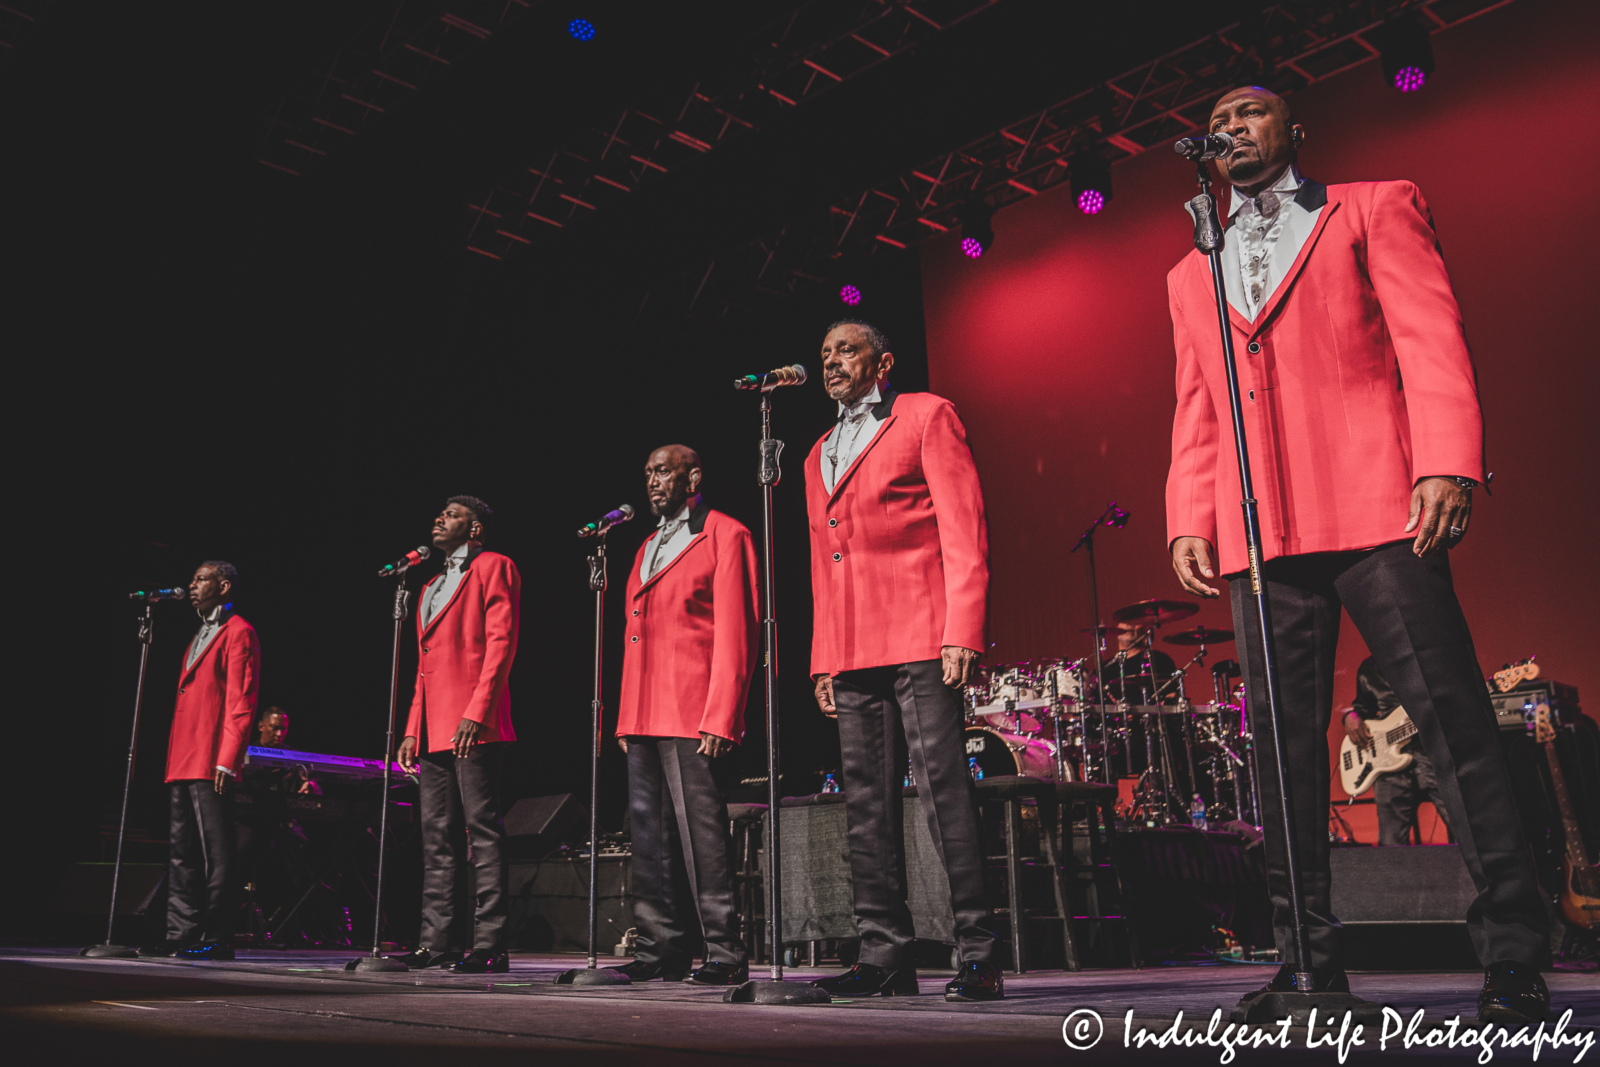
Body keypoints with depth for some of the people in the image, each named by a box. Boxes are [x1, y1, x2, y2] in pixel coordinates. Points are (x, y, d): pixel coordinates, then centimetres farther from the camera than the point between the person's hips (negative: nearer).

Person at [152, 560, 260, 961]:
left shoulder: (238, 632, -4)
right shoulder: (199, 637, 24)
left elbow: (241, 702, -12)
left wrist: (227, 760, -19)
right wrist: (174, 760, 15)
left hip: (211, 764, -9)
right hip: (183, 763, 9)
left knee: (214, 853, -6)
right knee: (182, 853, 9)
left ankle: (216, 940, -3)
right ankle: (182, 937, 13)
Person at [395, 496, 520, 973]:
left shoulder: (493, 567, 1)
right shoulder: (432, 586, 26)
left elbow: (500, 643, -11)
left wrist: (477, 712, -20)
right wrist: (413, 729, 16)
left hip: (473, 727, -8)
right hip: (434, 731, 9)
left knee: (483, 832, -8)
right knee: (438, 837, 8)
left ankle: (489, 945, -6)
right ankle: (437, 942, 13)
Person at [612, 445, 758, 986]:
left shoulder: (725, 536, -1)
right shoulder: (647, 548, 23)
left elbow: (735, 633, -9)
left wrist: (719, 717, -16)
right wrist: (626, 717, 15)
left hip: (694, 717, -8)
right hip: (644, 719, 8)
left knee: (702, 836, -6)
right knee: (650, 839, 8)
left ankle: (725, 954, 2)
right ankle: (662, 951, 16)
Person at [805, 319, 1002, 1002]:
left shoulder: (926, 416, 7)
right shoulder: (819, 456, 26)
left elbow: (963, 528, -3)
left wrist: (963, 630, -13)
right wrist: (822, 658, 15)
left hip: (920, 639, -6)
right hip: (852, 655, 7)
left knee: (944, 790, -9)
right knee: (866, 805, 4)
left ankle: (977, 957, -3)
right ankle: (884, 956, 9)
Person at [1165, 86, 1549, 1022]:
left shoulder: (1375, 209, 13)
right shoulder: (1193, 275, 24)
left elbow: (1432, 340, 0)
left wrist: (1448, 463, -14)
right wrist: (1189, 519, 7)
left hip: (1376, 507, -4)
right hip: (1258, 534, 4)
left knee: (1455, 725, -6)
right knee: (1284, 745, 2)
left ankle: (1514, 959, 2)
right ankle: (1310, 958, 8)